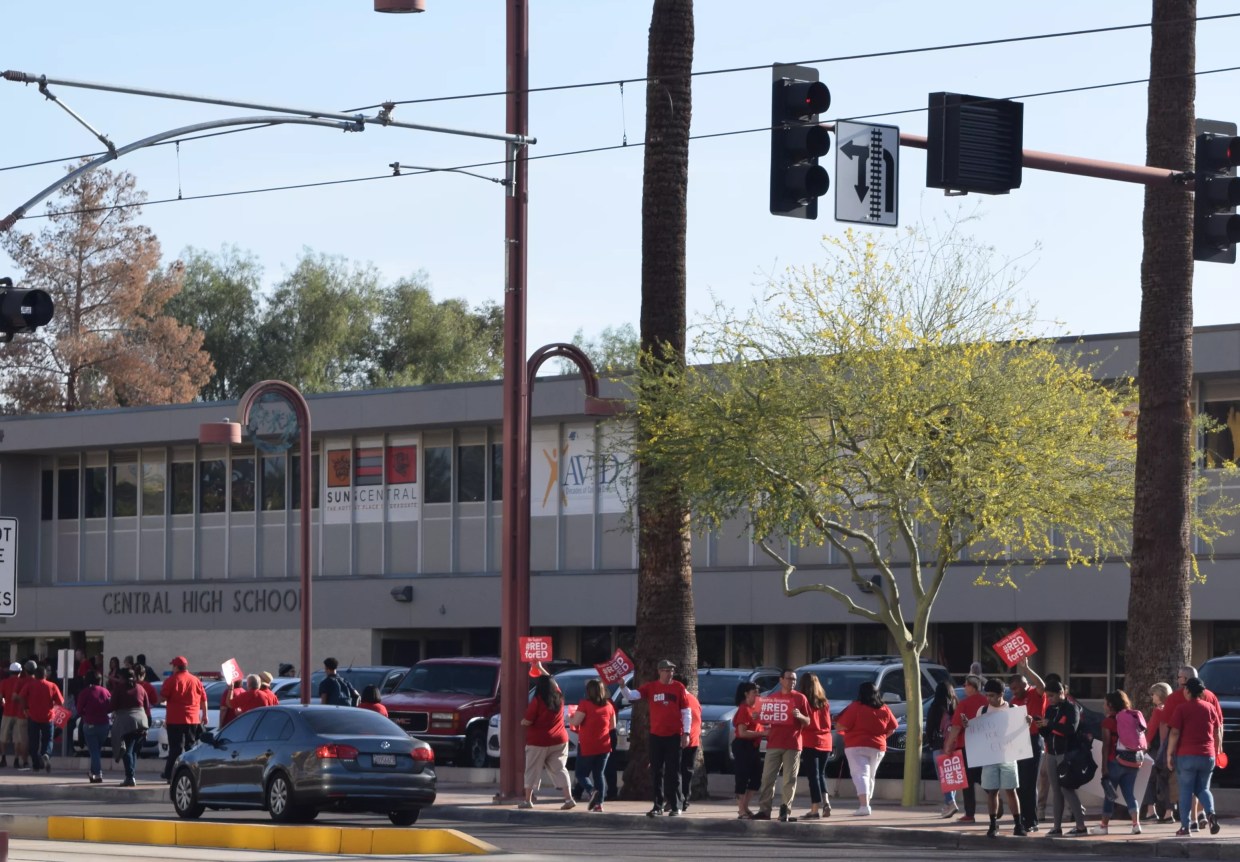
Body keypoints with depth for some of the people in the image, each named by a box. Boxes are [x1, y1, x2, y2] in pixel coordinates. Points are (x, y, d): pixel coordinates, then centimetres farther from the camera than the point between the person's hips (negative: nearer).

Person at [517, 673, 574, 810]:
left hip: (538, 742, -4)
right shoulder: (559, 697, 3)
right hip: (559, 741, 4)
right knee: (559, 769, 6)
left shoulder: (537, 700, -14)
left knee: (532, 771, 6)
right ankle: (569, 798, -5)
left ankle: (527, 800, 9)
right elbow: (551, 683, 24)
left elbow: (527, 721, -13)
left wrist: (522, 722, 10)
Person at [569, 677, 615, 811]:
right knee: (599, 774, 12)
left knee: (581, 774, 7)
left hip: (587, 747, -4)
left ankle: (591, 791, -20)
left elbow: (576, 722, -14)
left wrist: (569, 719, 7)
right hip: (604, 747, 4)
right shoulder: (608, 705, 4)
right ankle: (599, 803, 1)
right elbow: (613, 726, 11)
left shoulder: (585, 704, -11)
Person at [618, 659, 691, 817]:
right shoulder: (651, 687, 2)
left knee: (673, 772, 2)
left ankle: (675, 806, 8)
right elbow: (632, 695, -7)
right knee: (656, 772, 5)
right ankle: (658, 806, 10)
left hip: (674, 736, -2)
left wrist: (686, 733, -7)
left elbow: (686, 712, -1)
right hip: (656, 735, 2)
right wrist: (623, 686, -27)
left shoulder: (679, 688, -1)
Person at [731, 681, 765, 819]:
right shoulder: (744, 710, -12)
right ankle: (741, 811, -2)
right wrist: (762, 733, -21)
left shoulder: (754, 709, 15)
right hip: (743, 747, -9)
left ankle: (745, 808, 18)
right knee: (742, 778, -5)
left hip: (753, 747, 9)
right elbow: (742, 732, -20)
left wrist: (765, 732, 7)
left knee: (756, 778, 10)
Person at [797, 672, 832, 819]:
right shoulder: (824, 702, 9)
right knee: (820, 773, 18)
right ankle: (825, 801, 0)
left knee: (813, 775, -3)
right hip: (825, 742, 5)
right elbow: (828, 723, 14)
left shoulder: (803, 701, -8)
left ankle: (815, 809, -6)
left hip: (810, 742, -5)